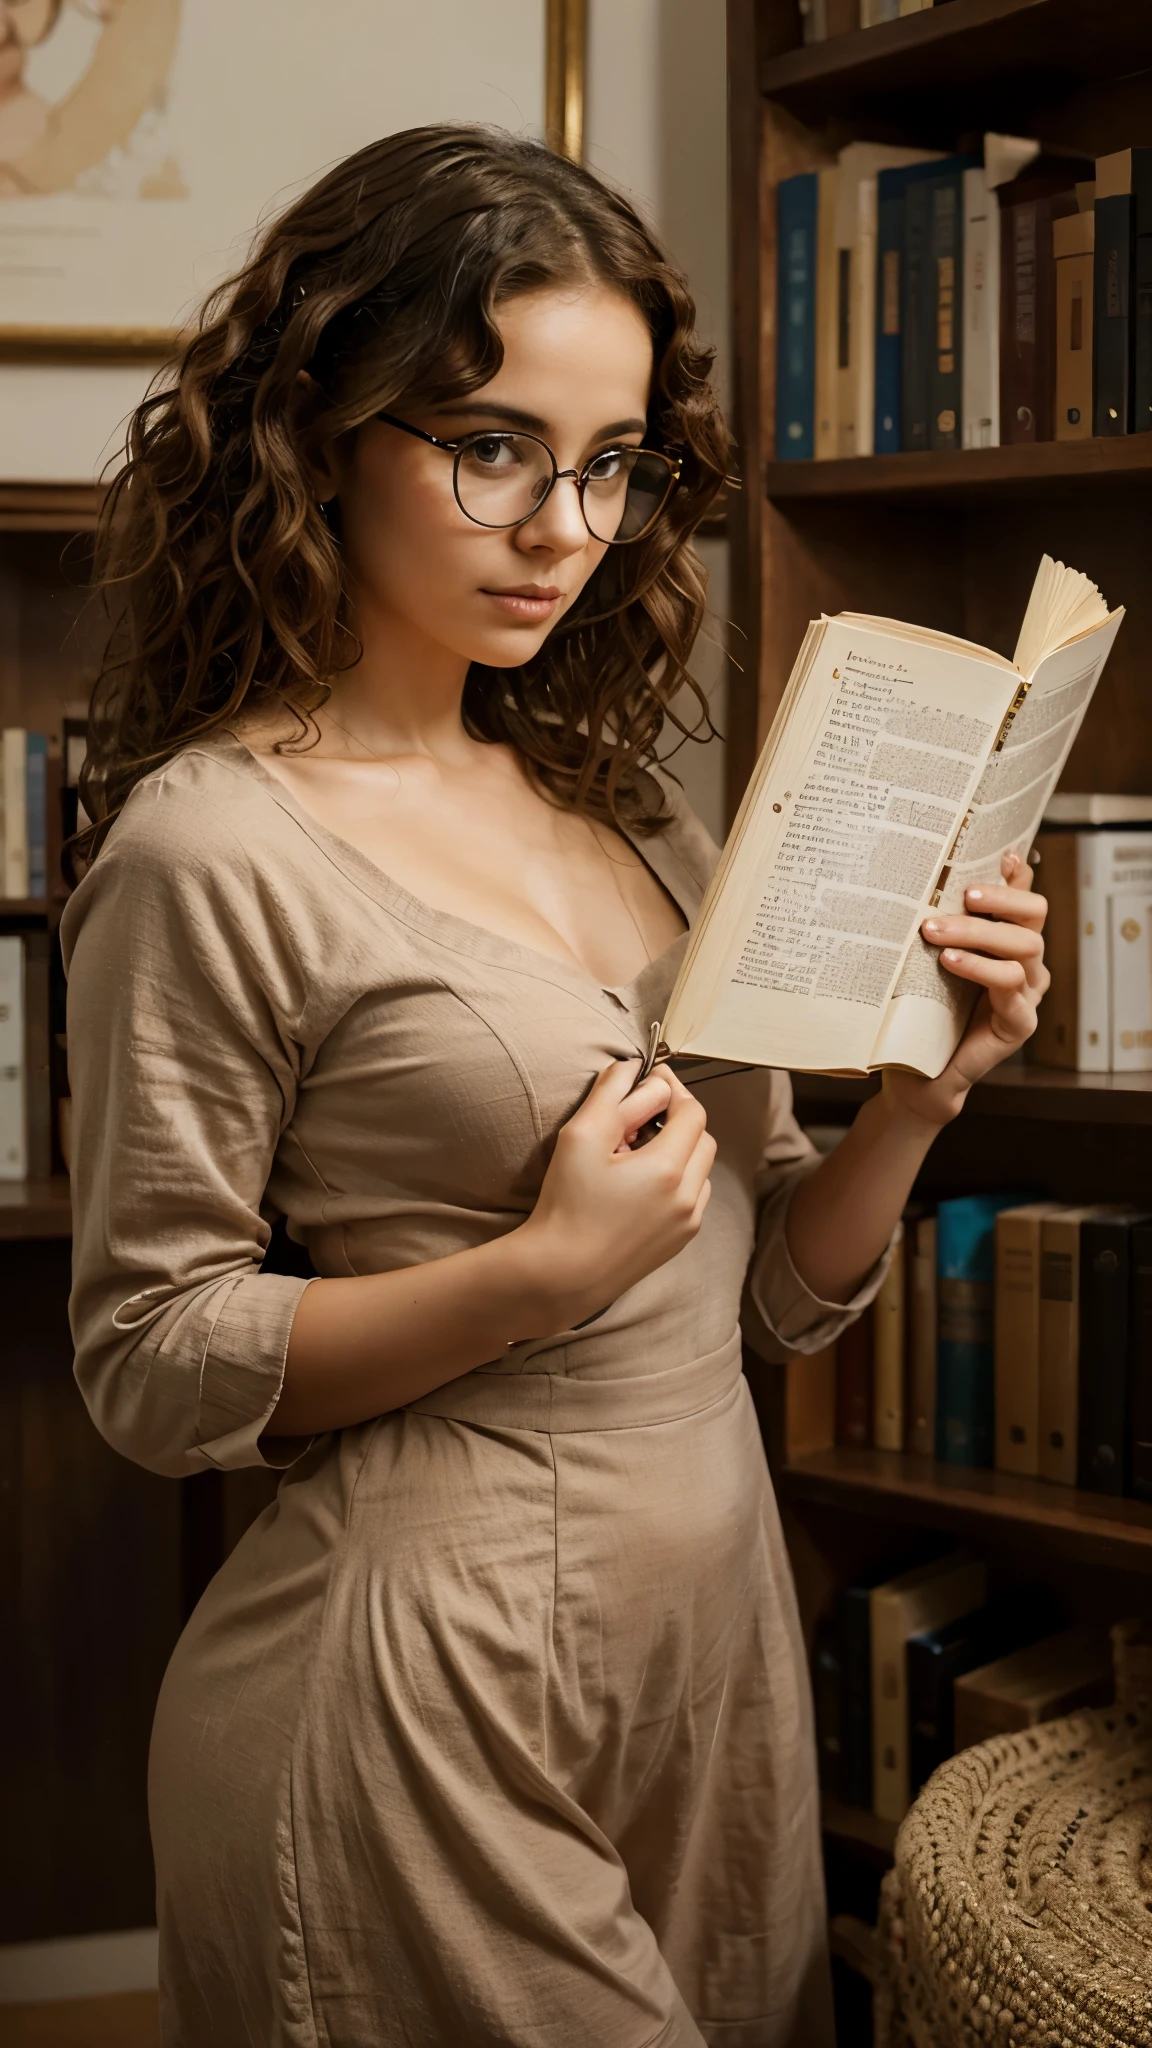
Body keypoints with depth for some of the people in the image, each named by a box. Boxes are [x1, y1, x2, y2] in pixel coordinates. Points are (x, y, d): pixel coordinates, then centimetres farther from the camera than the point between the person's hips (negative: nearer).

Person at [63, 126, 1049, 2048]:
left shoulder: (623, 801, 6)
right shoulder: (212, 847, -13)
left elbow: (773, 1290, 9)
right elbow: (153, 1366, -11)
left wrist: (923, 1092, -8)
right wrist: (543, 1270, -22)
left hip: (722, 1631, 7)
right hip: (435, 1664, -6)